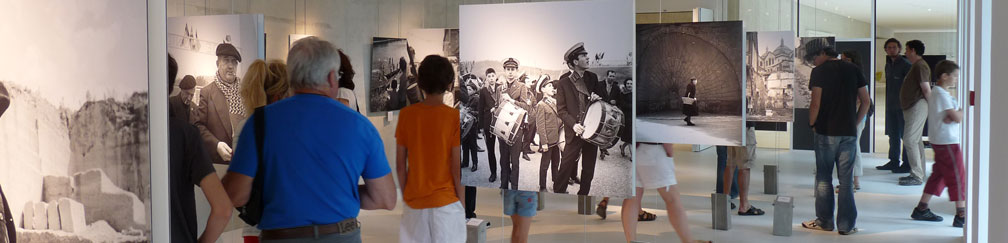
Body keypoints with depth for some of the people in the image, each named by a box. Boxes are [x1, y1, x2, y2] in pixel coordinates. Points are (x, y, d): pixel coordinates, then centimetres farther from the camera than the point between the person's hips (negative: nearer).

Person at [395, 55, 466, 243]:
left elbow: (400, 165, 1)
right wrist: (462, 203, 0)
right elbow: (457, 168, -11)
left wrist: (405, 196, 13)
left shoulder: (406, 114, -3)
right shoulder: (454, 117, -12)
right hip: (445, 201, -3)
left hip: (414, 202, 3)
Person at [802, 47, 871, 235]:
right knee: (846, 180, 5)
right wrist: (855, 123, 12)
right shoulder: (853, 69, 9)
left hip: (826, 131, -3)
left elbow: (816, 102, -12)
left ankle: (825, 221, 14)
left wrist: (812, 123, 3)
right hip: (849, 132, 3)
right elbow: (866, 101, 6)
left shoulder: (819, 71, -3)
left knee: (823, 178, 8)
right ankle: (846, 225, 6)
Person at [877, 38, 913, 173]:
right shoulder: (888, 65, 16)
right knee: (893, 135, 13)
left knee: (905, 135, -4)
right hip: (891, 105, 8)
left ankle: (907, 164, -1)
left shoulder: (905, 64, -9)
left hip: (902, 105, -8)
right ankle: (894, 161, 21)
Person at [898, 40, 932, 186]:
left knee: (910, 140, -13)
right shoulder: (916, 66, 19)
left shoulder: (920, 66, -15)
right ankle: (919, 173, 18)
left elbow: (926, 89, -19)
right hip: (912, 108, 11)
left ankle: (917, 176, -12)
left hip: (917, 107, -11)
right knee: (916, 141, 12)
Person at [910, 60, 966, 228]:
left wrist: (951, 116, -8)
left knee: (938, 175, 14)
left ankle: (921, 209, 18)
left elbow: (950, 117, 14)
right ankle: (961, 216, -4)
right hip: (947, 142, -10)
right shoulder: (942, 94, -16)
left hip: (938, 141, 10)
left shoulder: (936, 93, 15)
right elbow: (957, 118, -20)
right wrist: (963, 110, -1)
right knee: (958, 176, -5)